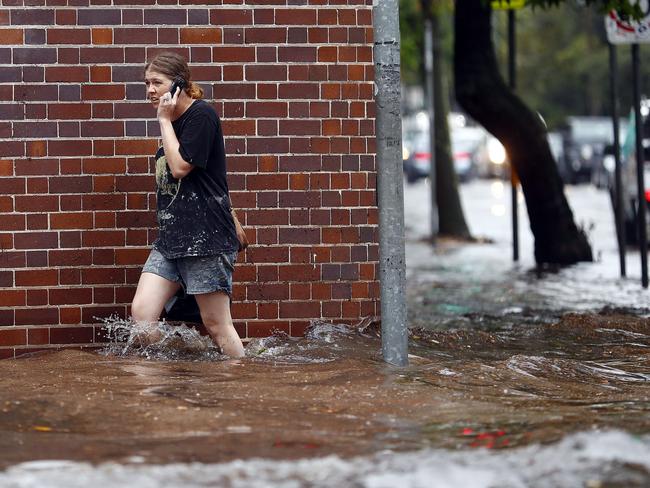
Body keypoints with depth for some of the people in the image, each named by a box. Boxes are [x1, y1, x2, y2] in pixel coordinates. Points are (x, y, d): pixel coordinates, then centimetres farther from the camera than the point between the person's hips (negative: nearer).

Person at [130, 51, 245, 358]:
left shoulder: (201, 115, -8)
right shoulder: (173, 123, 18)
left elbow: (180, 166, -16)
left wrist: (164, 120, -8)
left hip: (206, 237, -8)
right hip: (170, 237, 8)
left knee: (217, 324, -4)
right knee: (141, 313, -6)